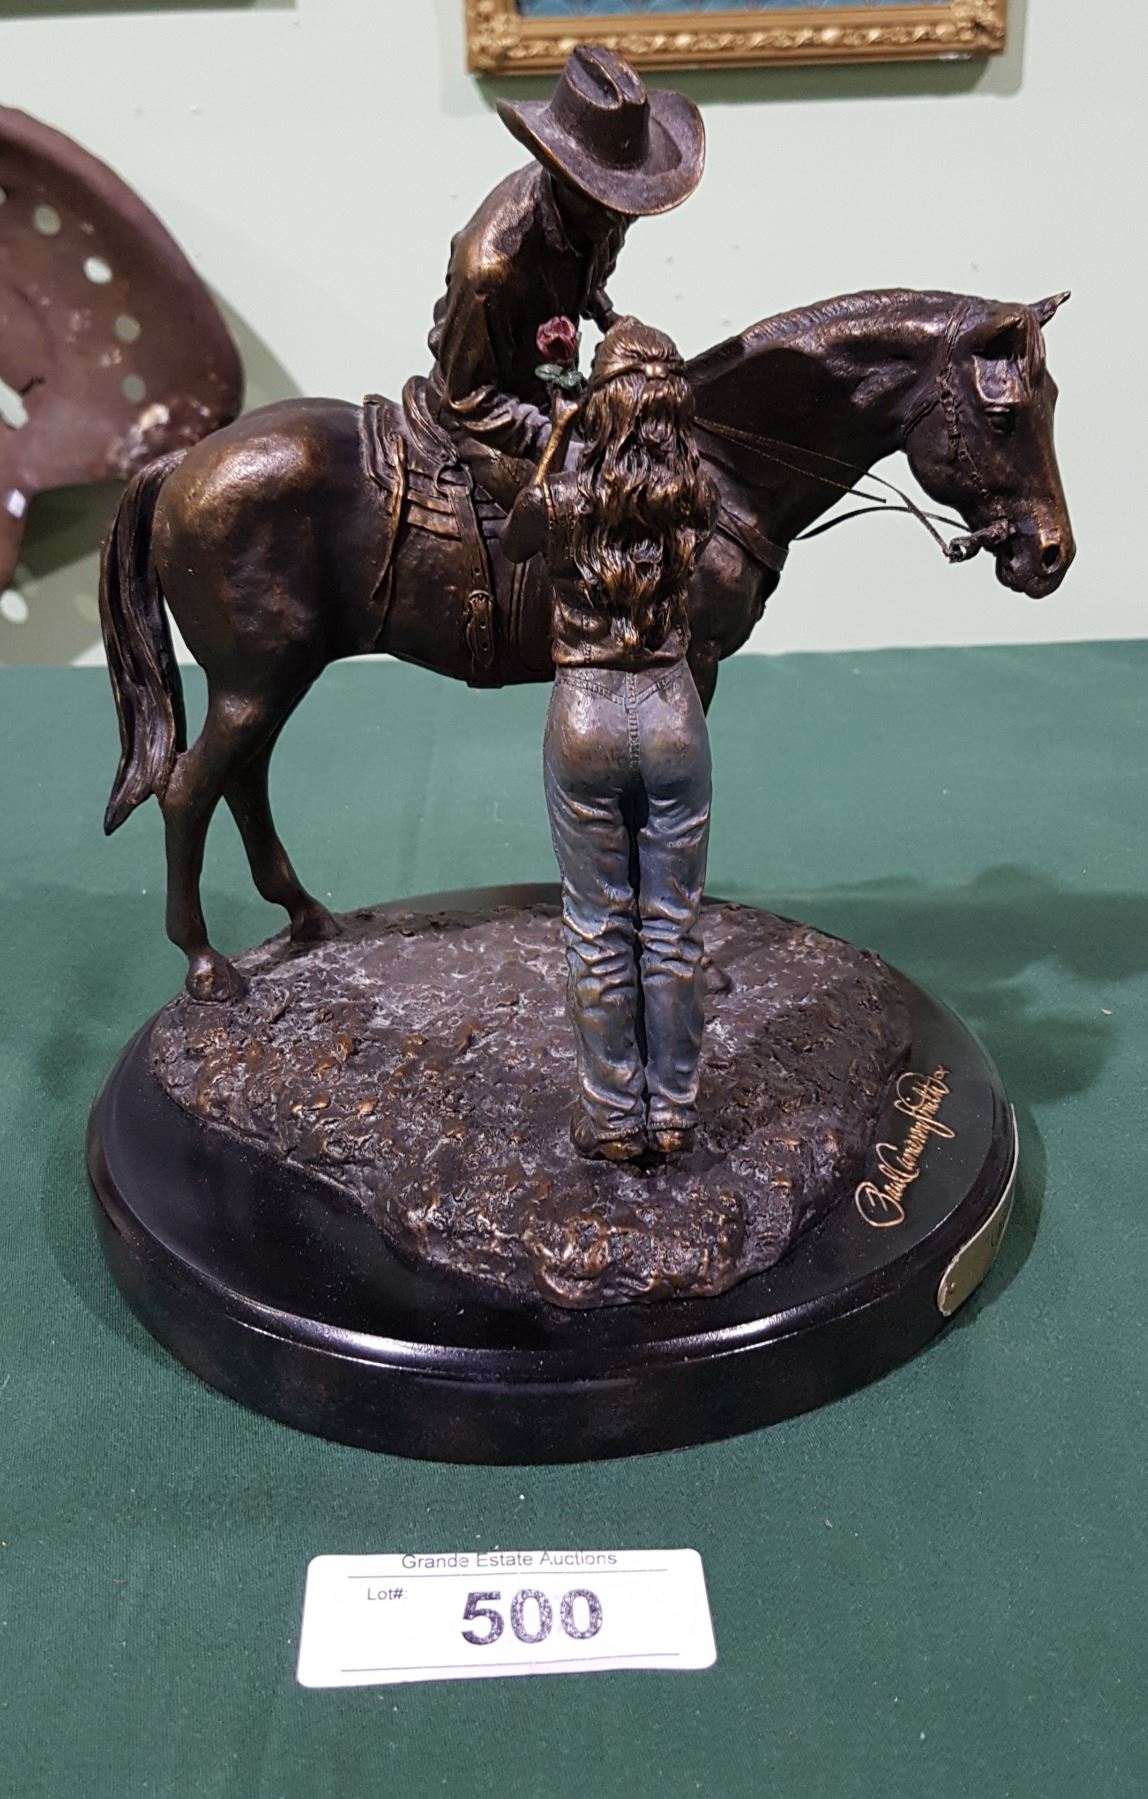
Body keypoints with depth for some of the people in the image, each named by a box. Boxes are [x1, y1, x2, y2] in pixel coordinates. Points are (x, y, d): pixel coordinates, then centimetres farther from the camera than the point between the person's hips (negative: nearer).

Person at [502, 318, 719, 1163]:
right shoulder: (699, 501, -5)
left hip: (585, 719, -2)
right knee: (673, 926, 12)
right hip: (673, 713, 2)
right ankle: (674, 1111, 23)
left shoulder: (565, 500, -12)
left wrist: (556, 440, 15)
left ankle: (613, 1117, 20)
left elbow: (512, 542, 11)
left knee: (600, 932, 9)